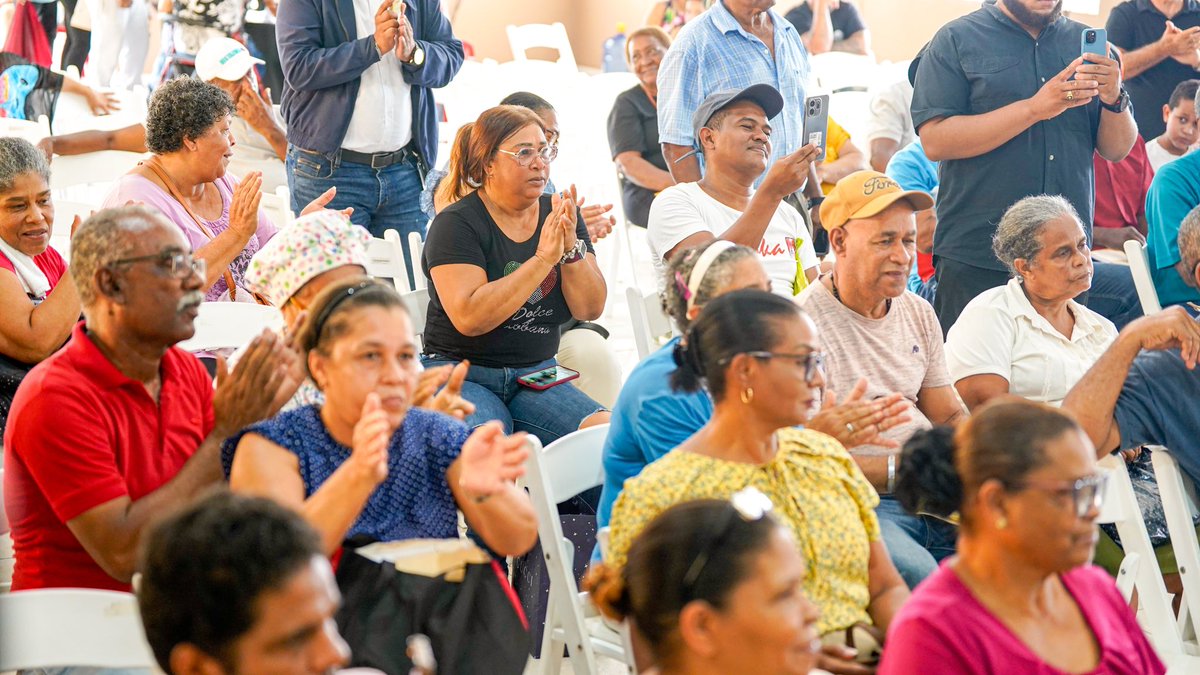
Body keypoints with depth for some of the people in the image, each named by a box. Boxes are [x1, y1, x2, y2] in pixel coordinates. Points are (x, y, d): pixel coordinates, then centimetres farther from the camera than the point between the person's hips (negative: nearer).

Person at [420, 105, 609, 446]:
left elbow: (590, 309, 3)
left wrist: (571, 248, -14)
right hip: (462, 375, -5)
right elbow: (468, 318, -21)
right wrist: (544, 258, -21)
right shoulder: (456, 223, -7)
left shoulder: (559, 214, 9)